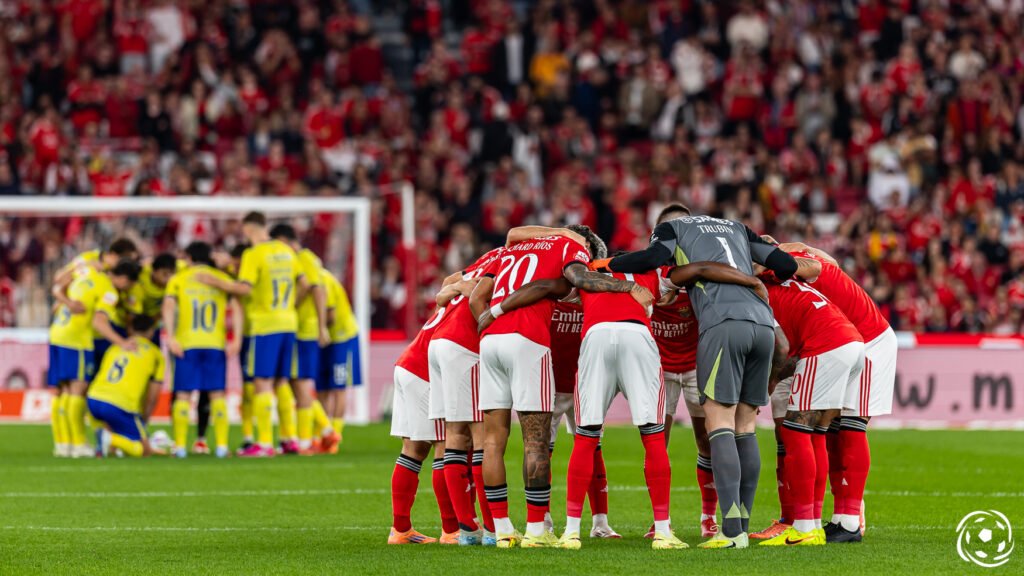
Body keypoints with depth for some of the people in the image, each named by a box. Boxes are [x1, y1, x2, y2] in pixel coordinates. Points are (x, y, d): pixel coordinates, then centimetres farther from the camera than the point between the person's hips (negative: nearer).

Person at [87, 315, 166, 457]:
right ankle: (110, 439, -21)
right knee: (144, 450, 6)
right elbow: (152, 397, 11)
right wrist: (143, 423, 25)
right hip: (121, 405, -5)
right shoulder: (155, 354, 13)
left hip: (94, 399, 5)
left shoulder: (115, 346, 23)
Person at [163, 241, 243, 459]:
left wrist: (170, 337, -13)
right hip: (216, 344, 1)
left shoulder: (178, 279, 8)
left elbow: (169, 305, -7)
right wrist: (236, 339, -3)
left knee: (183, 395, 4)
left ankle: (180, 445, -1)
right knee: (217, 394, 6)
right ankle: (221, 445, 0)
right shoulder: (223, 278, 12)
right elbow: (236, 308, 1)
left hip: (186, 344, -1)